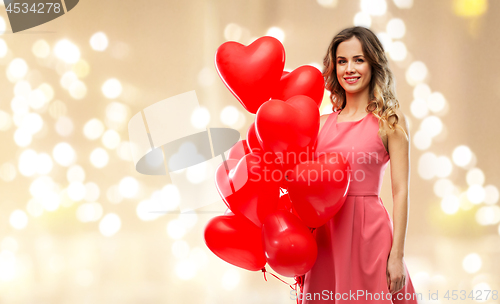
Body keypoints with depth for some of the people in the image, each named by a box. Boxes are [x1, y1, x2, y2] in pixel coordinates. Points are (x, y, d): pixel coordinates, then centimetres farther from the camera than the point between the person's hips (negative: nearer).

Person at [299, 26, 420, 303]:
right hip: (325, 236, 4)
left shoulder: (390, 122, 1)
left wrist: (397, 255, -10)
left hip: (368, 233, -3)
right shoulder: (322, 124, 11)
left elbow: (400, 192, -4)